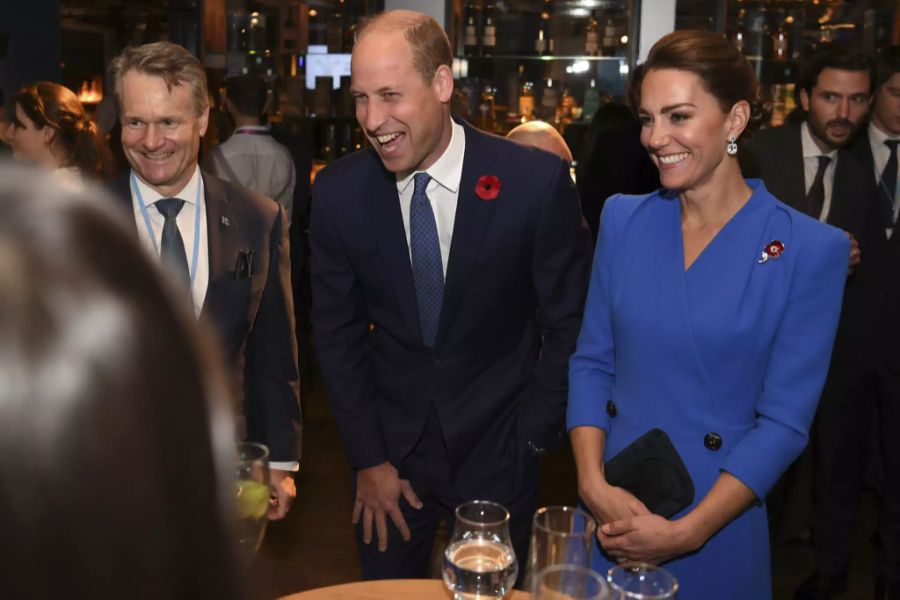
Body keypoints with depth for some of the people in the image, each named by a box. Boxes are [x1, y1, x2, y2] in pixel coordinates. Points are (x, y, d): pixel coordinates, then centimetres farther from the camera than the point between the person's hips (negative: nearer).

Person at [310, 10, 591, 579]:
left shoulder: (537, 181, -18)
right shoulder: (338, 191, -10)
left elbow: (568, 324, -7)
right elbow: (338, 331, -1)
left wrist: (534, 439, -7)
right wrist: (367, 458, -1)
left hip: (497, 446, -1)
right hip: (390, 442, 2)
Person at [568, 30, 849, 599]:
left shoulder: (810, 248, -12)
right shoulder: (623, 218, -1)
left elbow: (785, 419, -11)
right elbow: (591, 361, 2)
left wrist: (686, 532, -16)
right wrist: (593, 484, -11)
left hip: (716, 521, -3)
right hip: (609, 510, 3)